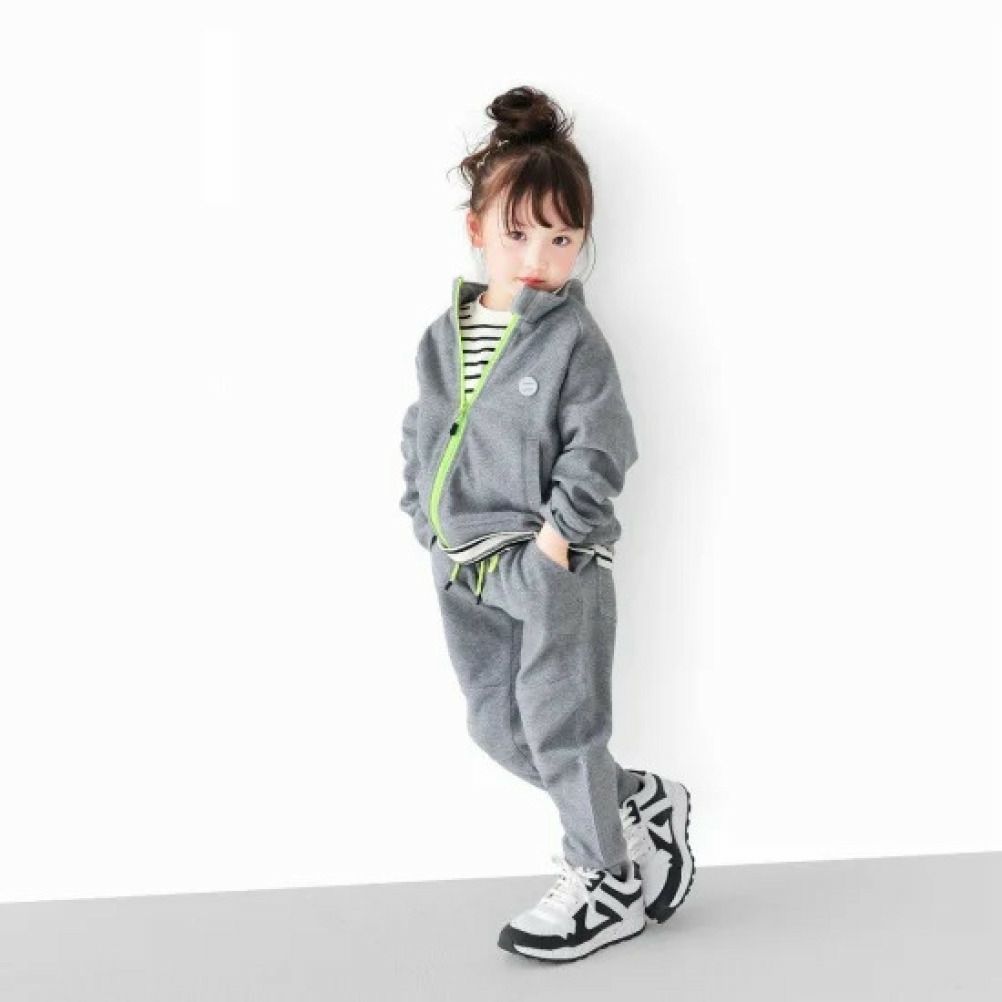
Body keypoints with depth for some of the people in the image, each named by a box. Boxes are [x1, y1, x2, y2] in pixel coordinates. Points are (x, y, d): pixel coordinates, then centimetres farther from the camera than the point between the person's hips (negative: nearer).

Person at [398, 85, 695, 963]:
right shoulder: (443, 337, 7)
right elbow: (422, 433, 16)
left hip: (553, 567, -7)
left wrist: (553, 538, -18)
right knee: (495, 727, 12)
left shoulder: (575, 340, -11)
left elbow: (600, 452, -15)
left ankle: (608, 884, 18)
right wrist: (427, 521, 7)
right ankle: (636, 801, 29)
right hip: (464, 570, 7)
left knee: (560, 725, -1)